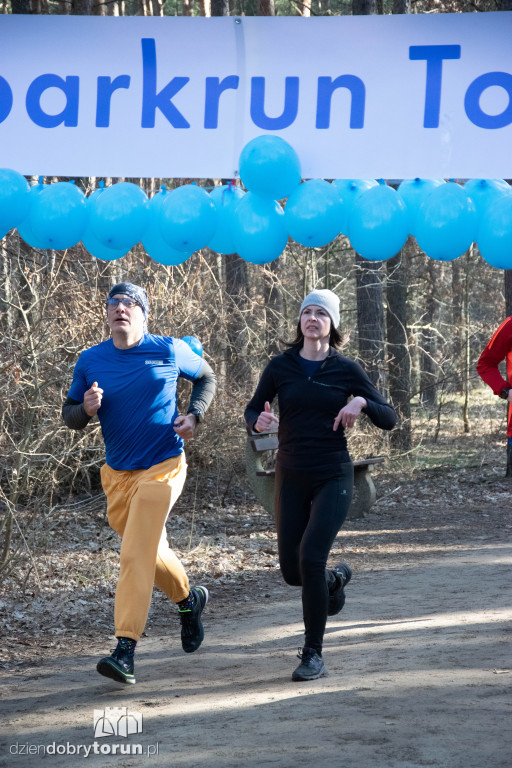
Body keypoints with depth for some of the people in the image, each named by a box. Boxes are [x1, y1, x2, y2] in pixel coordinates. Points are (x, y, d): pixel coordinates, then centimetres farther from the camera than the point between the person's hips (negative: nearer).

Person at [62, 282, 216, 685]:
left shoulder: (169, 351, -5)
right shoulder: (91, 361, 0)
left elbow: (206, 377, 13)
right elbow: (69, 414, 6)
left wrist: (194, 416, -4)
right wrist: (85, 410, -17)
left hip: (163, 467, -4)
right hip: (117, 472, 4)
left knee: (136, 554, -16)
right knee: (150, 548, 18)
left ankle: (125, 651, -19)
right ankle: (188, 599, 47)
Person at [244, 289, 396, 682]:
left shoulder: (347, 370, -2)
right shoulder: (281, 366, 1)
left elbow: (389, 419, 0)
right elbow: (253, 410, 10)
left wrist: (362, 402, -20)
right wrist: (260, 422, -14)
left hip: (333, 477, -3)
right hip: (292, 479, 3)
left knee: (311, 557, -21)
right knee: (292, 572, 5)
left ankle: (314, 654, -9)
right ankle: (336, 578, 42)